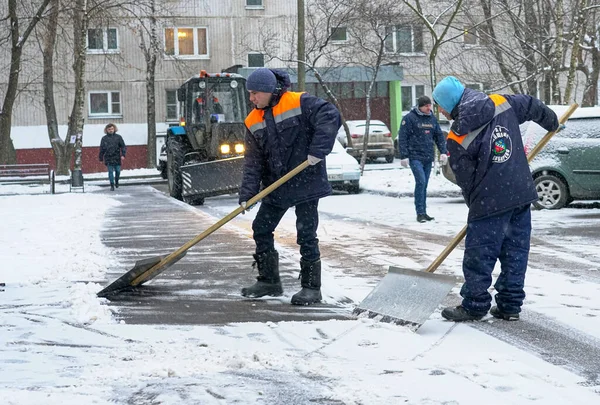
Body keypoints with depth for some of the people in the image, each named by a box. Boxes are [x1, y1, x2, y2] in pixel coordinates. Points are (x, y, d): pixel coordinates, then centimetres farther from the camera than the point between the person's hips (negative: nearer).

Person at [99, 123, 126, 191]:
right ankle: (112, 185, 4)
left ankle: (116, 181, 30)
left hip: (117, 158, 1)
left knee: (118, 171, 4)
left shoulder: (118, 137, 3)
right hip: (108, 158, -1)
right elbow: (102, 149, 8)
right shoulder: (104, 138, 3)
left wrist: (123, 155, -10)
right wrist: (101, 158, 8)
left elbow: (123, 147, 2)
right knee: (110, 172, -2)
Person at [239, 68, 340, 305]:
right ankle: (269, 281, 24)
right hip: (276, 186, 7)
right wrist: (247, 193, -8)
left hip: (306, 182, -7)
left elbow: (330, 116, -20)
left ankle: (311, 287, 7)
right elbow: (253, 160, 3)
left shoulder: (299, 103, -12)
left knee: (306, 235, -4)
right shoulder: (253, 122, 6)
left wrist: (318, 149, -27)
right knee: (261, 229, 9)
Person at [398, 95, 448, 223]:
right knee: (421, 182, -16)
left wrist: (443, 152, 6)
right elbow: (402, 138, -8)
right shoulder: (409, 118, -6)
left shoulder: (432, 118, 12)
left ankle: (423, 212, 15)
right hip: (415, 157, -6)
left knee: (424, 185, 9)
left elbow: (439, 135, 17)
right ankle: (420, 213, -12)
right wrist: (404, 156, -13)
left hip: (428, 158, 6)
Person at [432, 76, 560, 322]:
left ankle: (474, 306, 13)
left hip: (490, 202, -6)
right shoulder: (502, 103, 2)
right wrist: (552, 123, 37)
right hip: (522, 194, 6)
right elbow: (533, 106, 17)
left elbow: (466, 180, -3)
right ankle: (510, 306, 19)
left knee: (479, 256, 6)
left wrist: (475, 207, 13)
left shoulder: (457, 139, -11)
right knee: (516, 251, 13)